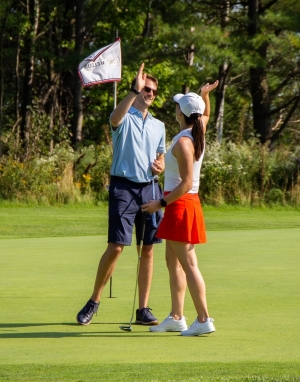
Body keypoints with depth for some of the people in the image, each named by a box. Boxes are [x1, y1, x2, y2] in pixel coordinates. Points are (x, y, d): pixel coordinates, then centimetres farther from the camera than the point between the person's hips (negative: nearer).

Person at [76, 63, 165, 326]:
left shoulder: (158, 126, 17)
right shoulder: (124, 118, -1)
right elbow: (115, 118, -27)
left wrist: (160, 166, 0)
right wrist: (134, 91, -39)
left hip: (150, 188, 5)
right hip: (124, 188, -5)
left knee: (147, 249, 4)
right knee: (116, 246, -10)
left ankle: (143, 309, 8)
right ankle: (94, 302, 4)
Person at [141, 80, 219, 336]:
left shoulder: (183, 142, -19)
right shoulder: (197, 134, 7)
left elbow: (186, 184, -23)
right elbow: (206, 115, 33)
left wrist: (161, 204, -20)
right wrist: (205, 96, 19)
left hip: (181, 205, -10)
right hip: (183, 204, 10)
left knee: (188, 263, -8)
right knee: (173, 262, 14)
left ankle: (204, 320, -8)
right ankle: (176, 317, 16)